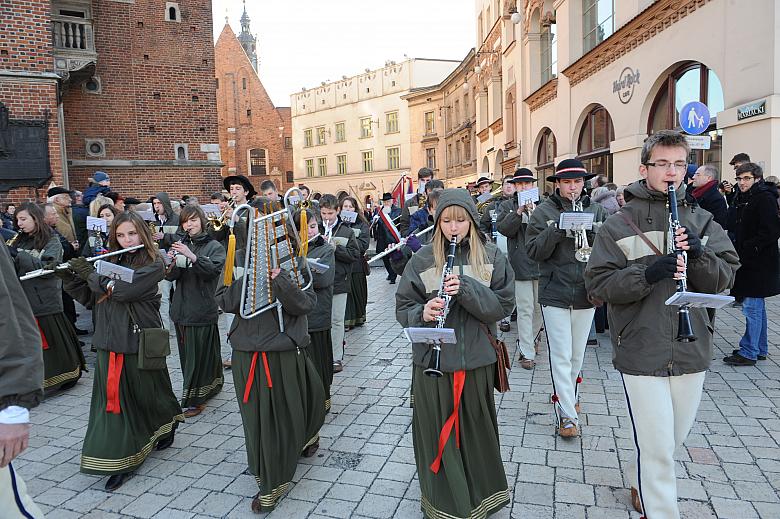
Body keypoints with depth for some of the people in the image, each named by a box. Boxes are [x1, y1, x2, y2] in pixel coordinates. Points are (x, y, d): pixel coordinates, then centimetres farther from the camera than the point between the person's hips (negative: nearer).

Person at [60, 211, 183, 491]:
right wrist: (69, 277, -2)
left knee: (147, 391, 10)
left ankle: (167, 425, 39)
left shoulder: (153, 264, -8)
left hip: (140, 341, -4)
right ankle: (119, 460, 15)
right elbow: (89, 299, 11)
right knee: (114, 397, 4)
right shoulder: (110, 262, 9)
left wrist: (89, 273, -11)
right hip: (110, 342, 4)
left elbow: (123, 290, -21)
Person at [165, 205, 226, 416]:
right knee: (187, 353, 12)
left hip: (203, 309, -5)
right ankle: (208, 387, 29)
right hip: (181, 309, 5)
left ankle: (194, 401, 4)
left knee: (199, 354, -4)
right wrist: (172, 262, -19)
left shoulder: (214, 247, -2)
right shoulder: (181, 245, 11)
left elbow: (214, 268, -20)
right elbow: (171, 276, 2)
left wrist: (191, 256, -31)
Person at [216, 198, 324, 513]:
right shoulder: (240, 257, 4)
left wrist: (279, 279, -26)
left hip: (284, 351, -2)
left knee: (285, 414, 8)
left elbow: (306, 304, -12)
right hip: (247, 352, 2)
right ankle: (267, 477, 35)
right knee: (257, 416, 11)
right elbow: (225, 302, -2)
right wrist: (249, 277, -17)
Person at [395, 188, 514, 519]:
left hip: (475, 359, 0)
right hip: (431, 360, 0)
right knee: (436, 432, 9)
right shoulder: (422, 259, 0)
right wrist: (423, 313, -21)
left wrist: (467, 288, -20)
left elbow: (503, 306, -5)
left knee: (474, 430, 13)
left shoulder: (491, 257, 0)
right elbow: (403, 308, 1)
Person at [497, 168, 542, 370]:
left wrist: (535, 213, -18)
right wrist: (519, 211, -20)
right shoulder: (507, 206, 5)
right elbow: (504, 228, -9)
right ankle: (527, 353, 5)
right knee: (525, 310, -1)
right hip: (520, 264, -2)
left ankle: (532, 338, 38)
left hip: (542, 262, 2)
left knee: (540, 307, 15)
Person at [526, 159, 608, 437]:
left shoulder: (596, 210, 4)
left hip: (586, 294, 3)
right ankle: (567, 414, 5)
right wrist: (556, 229, -23)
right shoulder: (543, 211, -3)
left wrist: (590, 232, -18)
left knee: (578, 354, 18)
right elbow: (534, 251, -9)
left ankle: (567, 394, 41)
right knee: (561, 356, -3)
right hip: (554, 294, -3)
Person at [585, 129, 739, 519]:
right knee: (658, 447, 1)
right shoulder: (619, 225, -6)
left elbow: (724, 278, 2)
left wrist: (700, 254, -17)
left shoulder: (700, 221, 5)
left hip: (692, 351, 5)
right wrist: (646, 273, -25)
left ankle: (639, 479, 48)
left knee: (675, 439, 22)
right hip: (641, 352, -4)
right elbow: (598, 284, -11)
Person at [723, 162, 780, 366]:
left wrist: (746, 249, -19)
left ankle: (748, 352, 2)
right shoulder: (741, 199, 14)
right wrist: (736, 247, 8)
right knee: (757, 307, 16)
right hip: (748, 262, 9)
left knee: (752, 307, -5)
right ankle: (760, 349, 26)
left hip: (760, 264, -9)